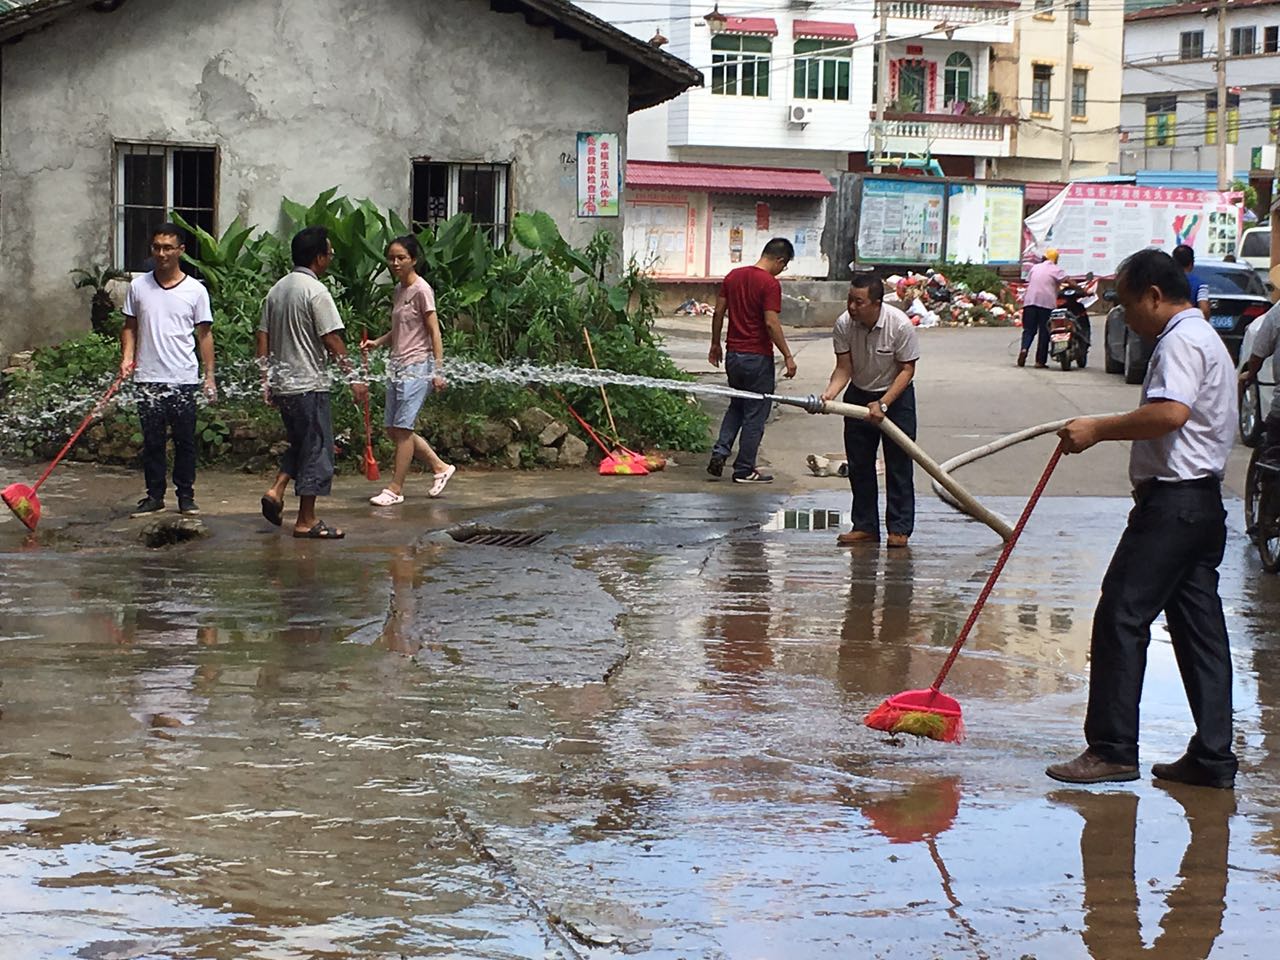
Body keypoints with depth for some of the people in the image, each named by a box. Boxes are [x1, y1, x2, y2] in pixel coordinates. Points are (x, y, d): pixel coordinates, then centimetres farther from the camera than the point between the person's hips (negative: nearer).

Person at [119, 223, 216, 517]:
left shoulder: (196, 290, 1)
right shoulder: (138, 286, 5)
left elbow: (204, 334, 4)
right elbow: (130, 327, 12)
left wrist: (210, 375, -1)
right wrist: (127, 357, -5)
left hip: (184, 379, -1)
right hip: (148, 379, 1)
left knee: (185, 441, 4)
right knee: (152, 441, 6)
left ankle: (186, 496, 14)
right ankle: (154, 496, 15)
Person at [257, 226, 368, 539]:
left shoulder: (277, 289, 11)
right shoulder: (316, 291, -14)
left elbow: (263, 339, 12)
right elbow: (333, 341, -17)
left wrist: (266, 381, 16)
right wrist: (353, 379, -12)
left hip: (282, 384, 8)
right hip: (309, 384, -8)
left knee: (300, 443, 21)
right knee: (316, 448, 0)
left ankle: (276, 490, 3)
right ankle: (306, 521, 2)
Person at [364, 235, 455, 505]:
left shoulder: (421, 290, -10)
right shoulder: (398, 290, 14)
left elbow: (434, 332, -12)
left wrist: (438, 371, -16)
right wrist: (378, 342, 5)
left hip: (417, 366, -9)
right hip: (397, 366, 9)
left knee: (402, 428, -7)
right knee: (394, 429, 9)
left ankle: (395, 488, 0)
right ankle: (440, 467, 22)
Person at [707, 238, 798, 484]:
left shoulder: (733, 276, 6)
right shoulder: (770, 284, -15)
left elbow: (718, 312, 9)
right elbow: (771, 323, -20)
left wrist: (716, 344, 20)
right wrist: (787, 356, -14)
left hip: (733, 354, 7)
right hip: (757, 357, -7)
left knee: (737, 406, 23)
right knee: (755, 414, 4)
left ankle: (720, 452, 8)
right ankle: (744, 470, 8)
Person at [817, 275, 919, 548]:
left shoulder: (900, 325, -26)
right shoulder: (844, 324, -17)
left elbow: (907, 370, -17)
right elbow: (844, 368, -11)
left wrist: (883, 404, -25)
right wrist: (829, 394, -30)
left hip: (896, 395, -3)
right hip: (859, 396, 4)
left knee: (898, 464, -4)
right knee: (859, 465, 6)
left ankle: (899, 528, 3)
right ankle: (865, 526, 14)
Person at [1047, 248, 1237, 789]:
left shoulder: (1181, 341, -12)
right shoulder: (1205, 338, 21)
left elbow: (1170, 413, -29)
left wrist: (1099, 429, -22)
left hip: (1173, 502, -11)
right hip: (1203, 502, 11)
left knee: (1122, 617, -8)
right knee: (1198, 624, 8)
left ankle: (1112, 749, -7)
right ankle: (1213, 756, 8)